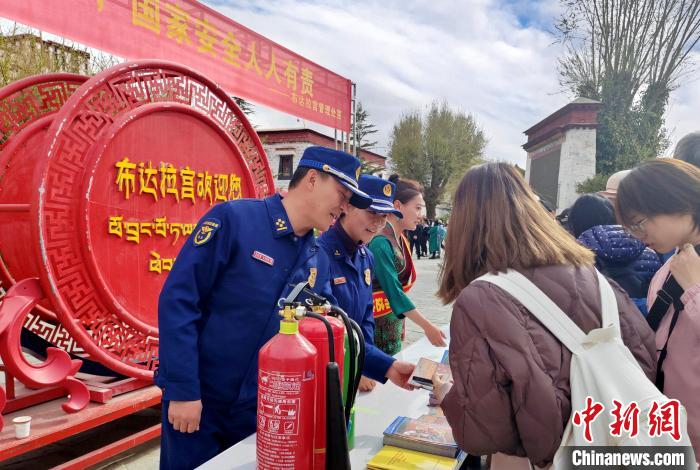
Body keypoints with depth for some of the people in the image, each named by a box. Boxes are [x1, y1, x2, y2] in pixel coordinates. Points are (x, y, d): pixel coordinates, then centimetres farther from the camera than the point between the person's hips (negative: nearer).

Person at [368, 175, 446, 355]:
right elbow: (393, 291, -21)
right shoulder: (380, 242, -20)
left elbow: (398, 286, 9)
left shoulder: (400, 240, 7)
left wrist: (401, 325, 6)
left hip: (394, 324, 8)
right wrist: (427, 326, -18)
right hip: (378, 328, -8)